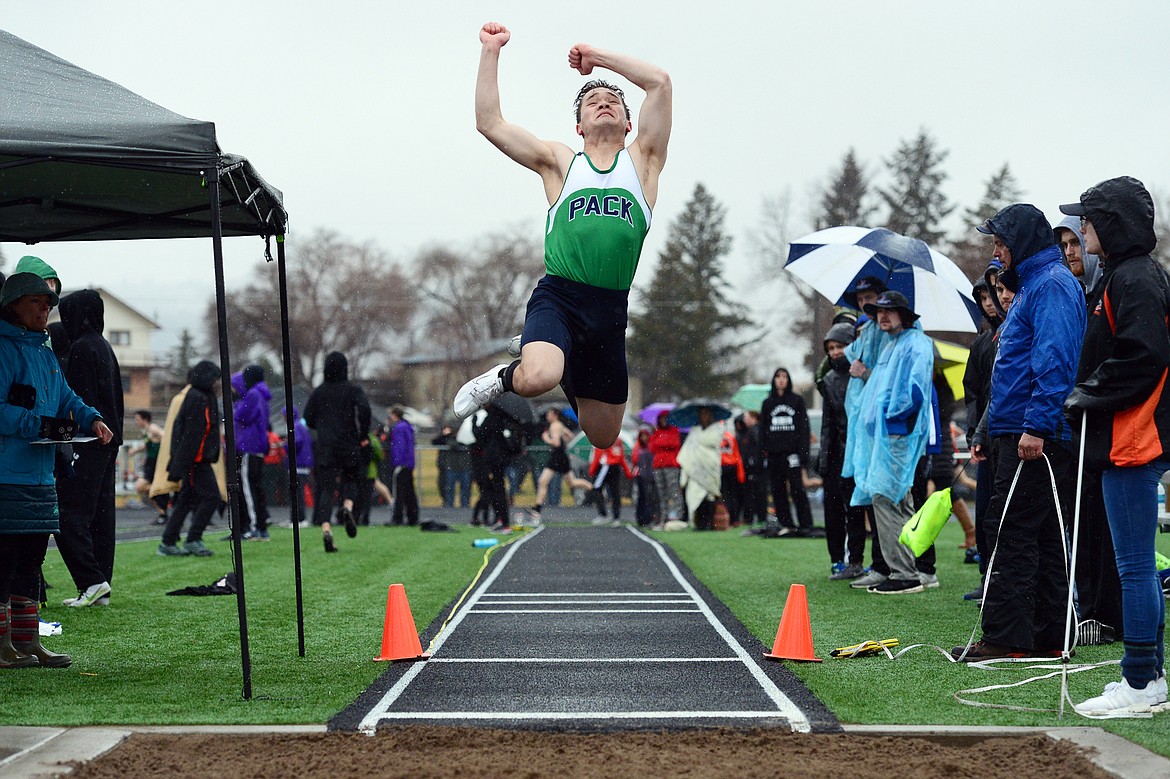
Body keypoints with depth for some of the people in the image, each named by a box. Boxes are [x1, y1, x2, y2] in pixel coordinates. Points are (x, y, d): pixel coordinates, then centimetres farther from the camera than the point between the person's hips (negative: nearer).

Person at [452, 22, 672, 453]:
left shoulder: (641, 161, 13)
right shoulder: (559, 162, 12)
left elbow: (659, 82, 3)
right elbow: (489, 123, 6)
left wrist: (596, 56, 11)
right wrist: (491, 51, 4)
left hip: (610, 309, 2)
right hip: (558, 297, -2)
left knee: (603, 437, 14)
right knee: (538, 377, -36)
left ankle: (571, 381, 46)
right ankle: (506, 378, 0)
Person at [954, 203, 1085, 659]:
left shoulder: (1052, 284, -10)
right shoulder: (1031, 285, 23)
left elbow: (1054, 360, -21)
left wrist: (1036, 425, -26)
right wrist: (991, 433, 25)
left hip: (1036, 438, -11)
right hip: (1019, 436, 11)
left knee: (1010, 536, -10)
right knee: (1044, 540, 10)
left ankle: (1006, 638, -9)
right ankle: (1047, 635, 14)